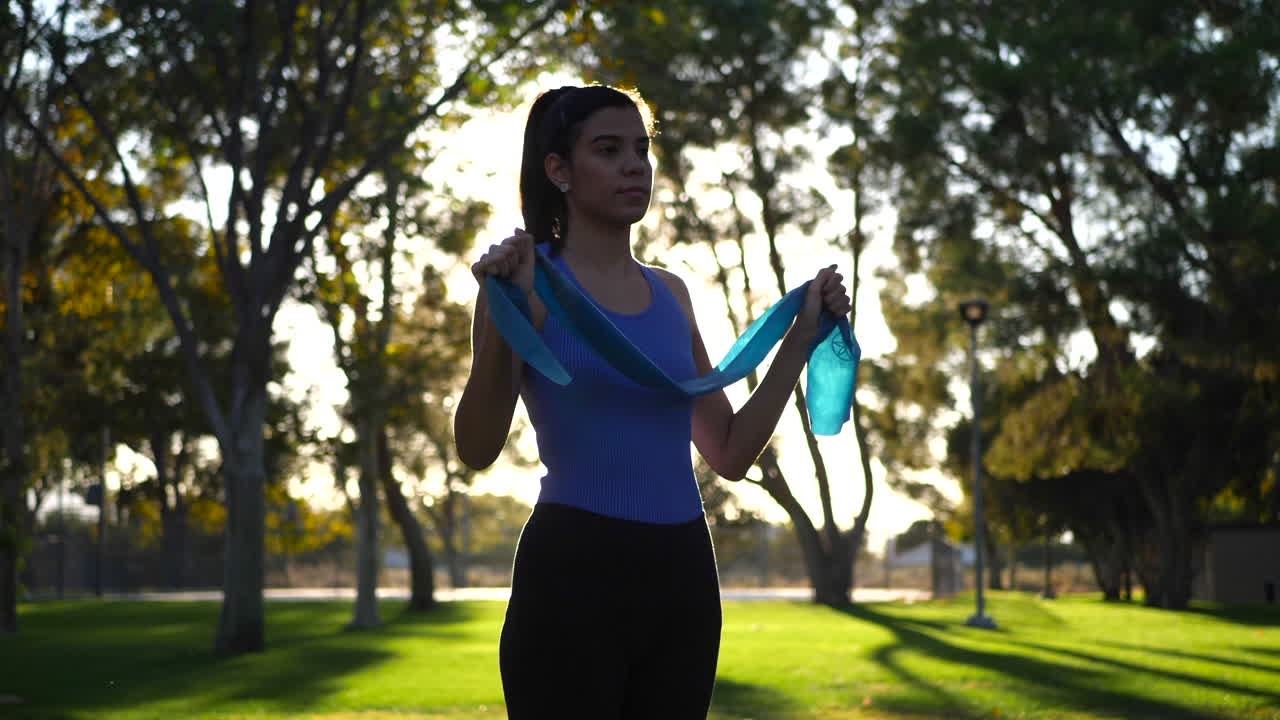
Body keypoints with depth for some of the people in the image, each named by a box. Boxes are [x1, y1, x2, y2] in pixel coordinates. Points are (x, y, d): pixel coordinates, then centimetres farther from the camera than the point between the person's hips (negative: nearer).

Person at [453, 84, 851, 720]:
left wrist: (801, 337, 13)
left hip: (682, 577, 6)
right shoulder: (529, 279, -3)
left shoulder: (670, 293, 14)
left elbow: (730, 453, 15)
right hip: (571, 572, -6)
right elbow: (477, 449, -11)